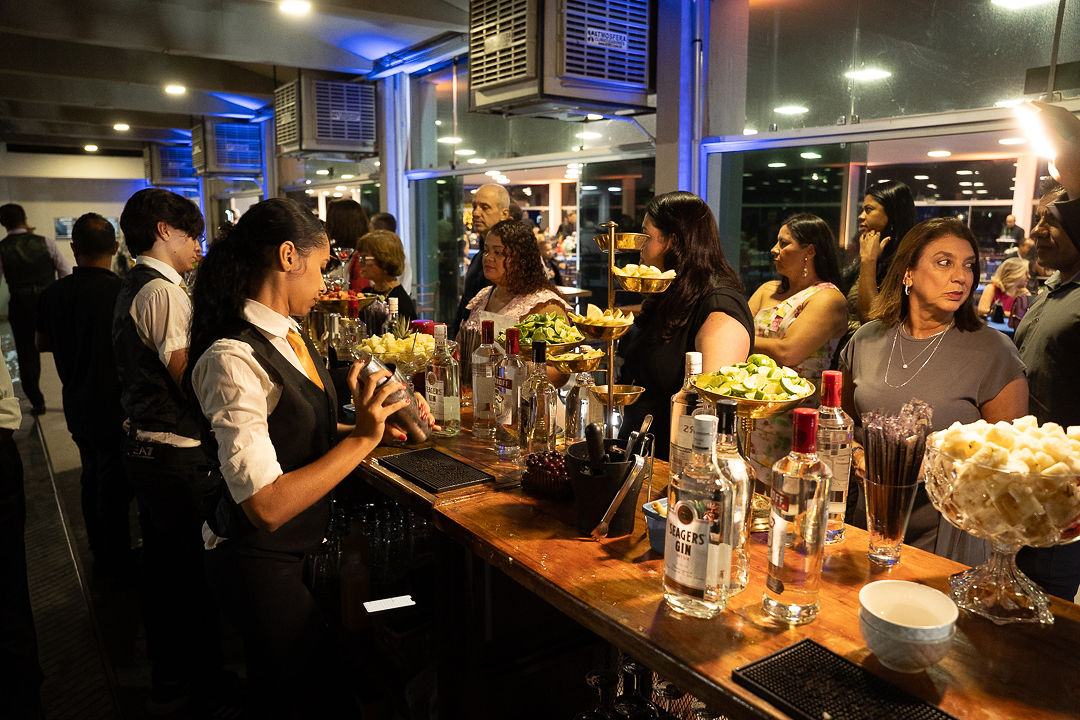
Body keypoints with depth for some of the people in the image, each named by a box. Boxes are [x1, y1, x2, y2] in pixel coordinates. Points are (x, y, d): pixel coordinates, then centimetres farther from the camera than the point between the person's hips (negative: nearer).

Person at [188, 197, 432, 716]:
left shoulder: (288, 336, 1)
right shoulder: (233, 358, -27)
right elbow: (266, 505, -30)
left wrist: (380, 426, 0)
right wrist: (362, 437, -28)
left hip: (306, 547, 9)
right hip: (262, 568, -9)